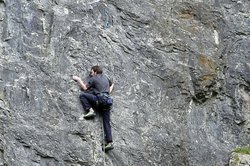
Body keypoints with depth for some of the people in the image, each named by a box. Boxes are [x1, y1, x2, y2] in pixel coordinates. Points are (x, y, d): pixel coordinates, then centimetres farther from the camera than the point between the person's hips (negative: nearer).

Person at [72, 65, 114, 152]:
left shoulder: (93, 79, 6)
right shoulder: (105, 78, 26)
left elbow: (85, 87, 4)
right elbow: (112, 84, 45)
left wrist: (78, 79, 14)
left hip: (99, 99, -7)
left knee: (82, 95, 1)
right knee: (106, 122, 2)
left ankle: (90, 110, -12)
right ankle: (109, 142, -8)